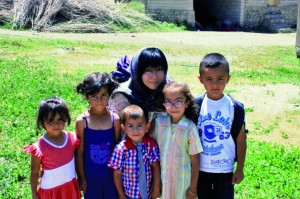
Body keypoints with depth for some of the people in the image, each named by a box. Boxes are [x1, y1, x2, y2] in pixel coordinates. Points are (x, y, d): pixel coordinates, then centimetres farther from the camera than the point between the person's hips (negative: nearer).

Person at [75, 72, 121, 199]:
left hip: (110, 173, 1)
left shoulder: (115, 119, -9)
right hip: (90, 174, -1)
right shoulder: (82, 121, -14)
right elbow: (79, 152, -7)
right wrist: (81, 177, -3)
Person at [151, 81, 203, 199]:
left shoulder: (190, 128, -15)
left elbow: (195, 161, -9)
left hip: (182, 181, -2)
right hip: (162, 178, 2)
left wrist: (193, 189, -5)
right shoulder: (159, 122, -8)